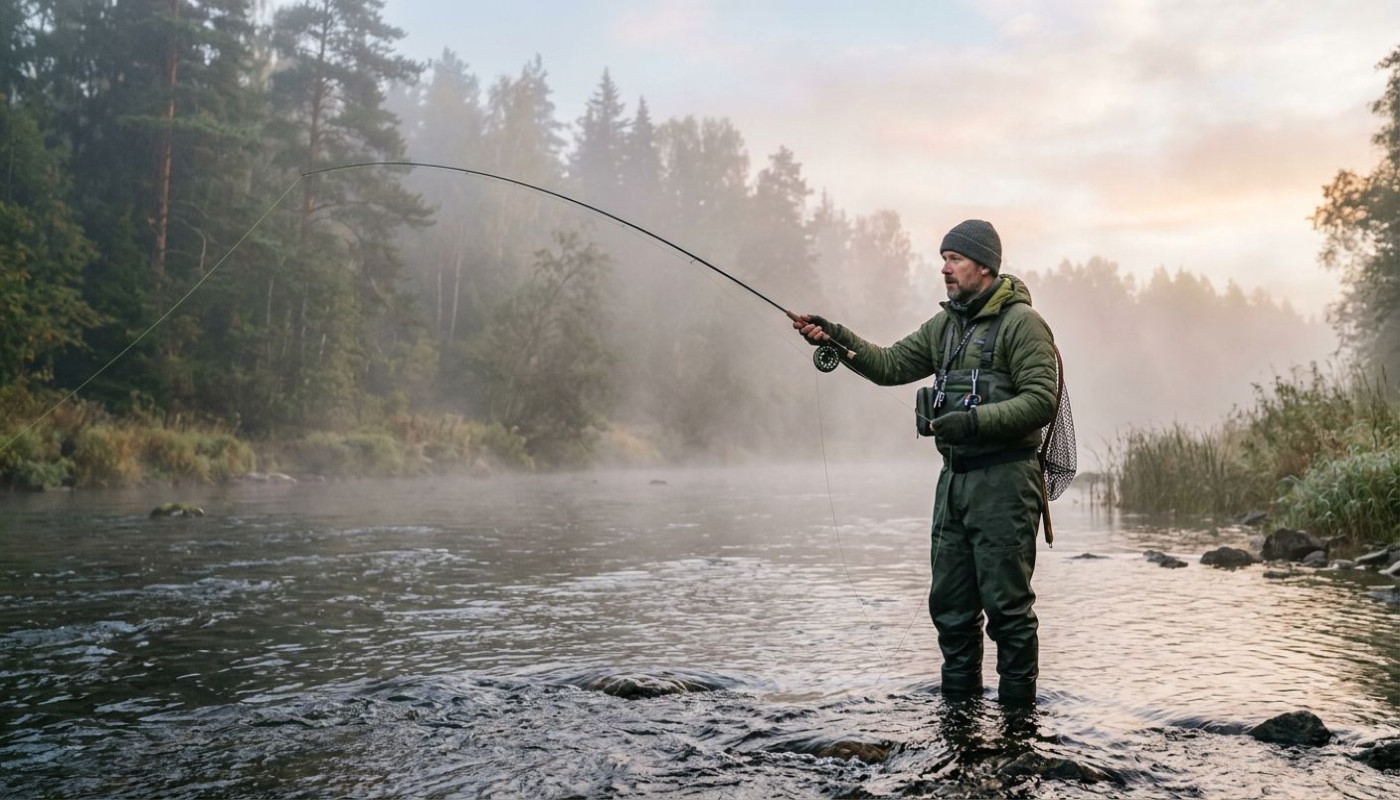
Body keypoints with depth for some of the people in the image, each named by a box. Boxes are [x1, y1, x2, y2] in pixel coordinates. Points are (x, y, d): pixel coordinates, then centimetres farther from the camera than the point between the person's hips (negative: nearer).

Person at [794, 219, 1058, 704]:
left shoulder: (1021, 323, -7)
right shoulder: (945, 325, 16)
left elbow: (1041, 401, -14)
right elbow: (891, 365, 13)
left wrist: (974, 421, -22)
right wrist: (836, 338, 1)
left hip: (1003, 479, -7)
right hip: (954, 477, 7)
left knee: (1007, 602, -1)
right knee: (949, 602, 12)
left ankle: (1017, 707, 12)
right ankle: (957, 699, 25)